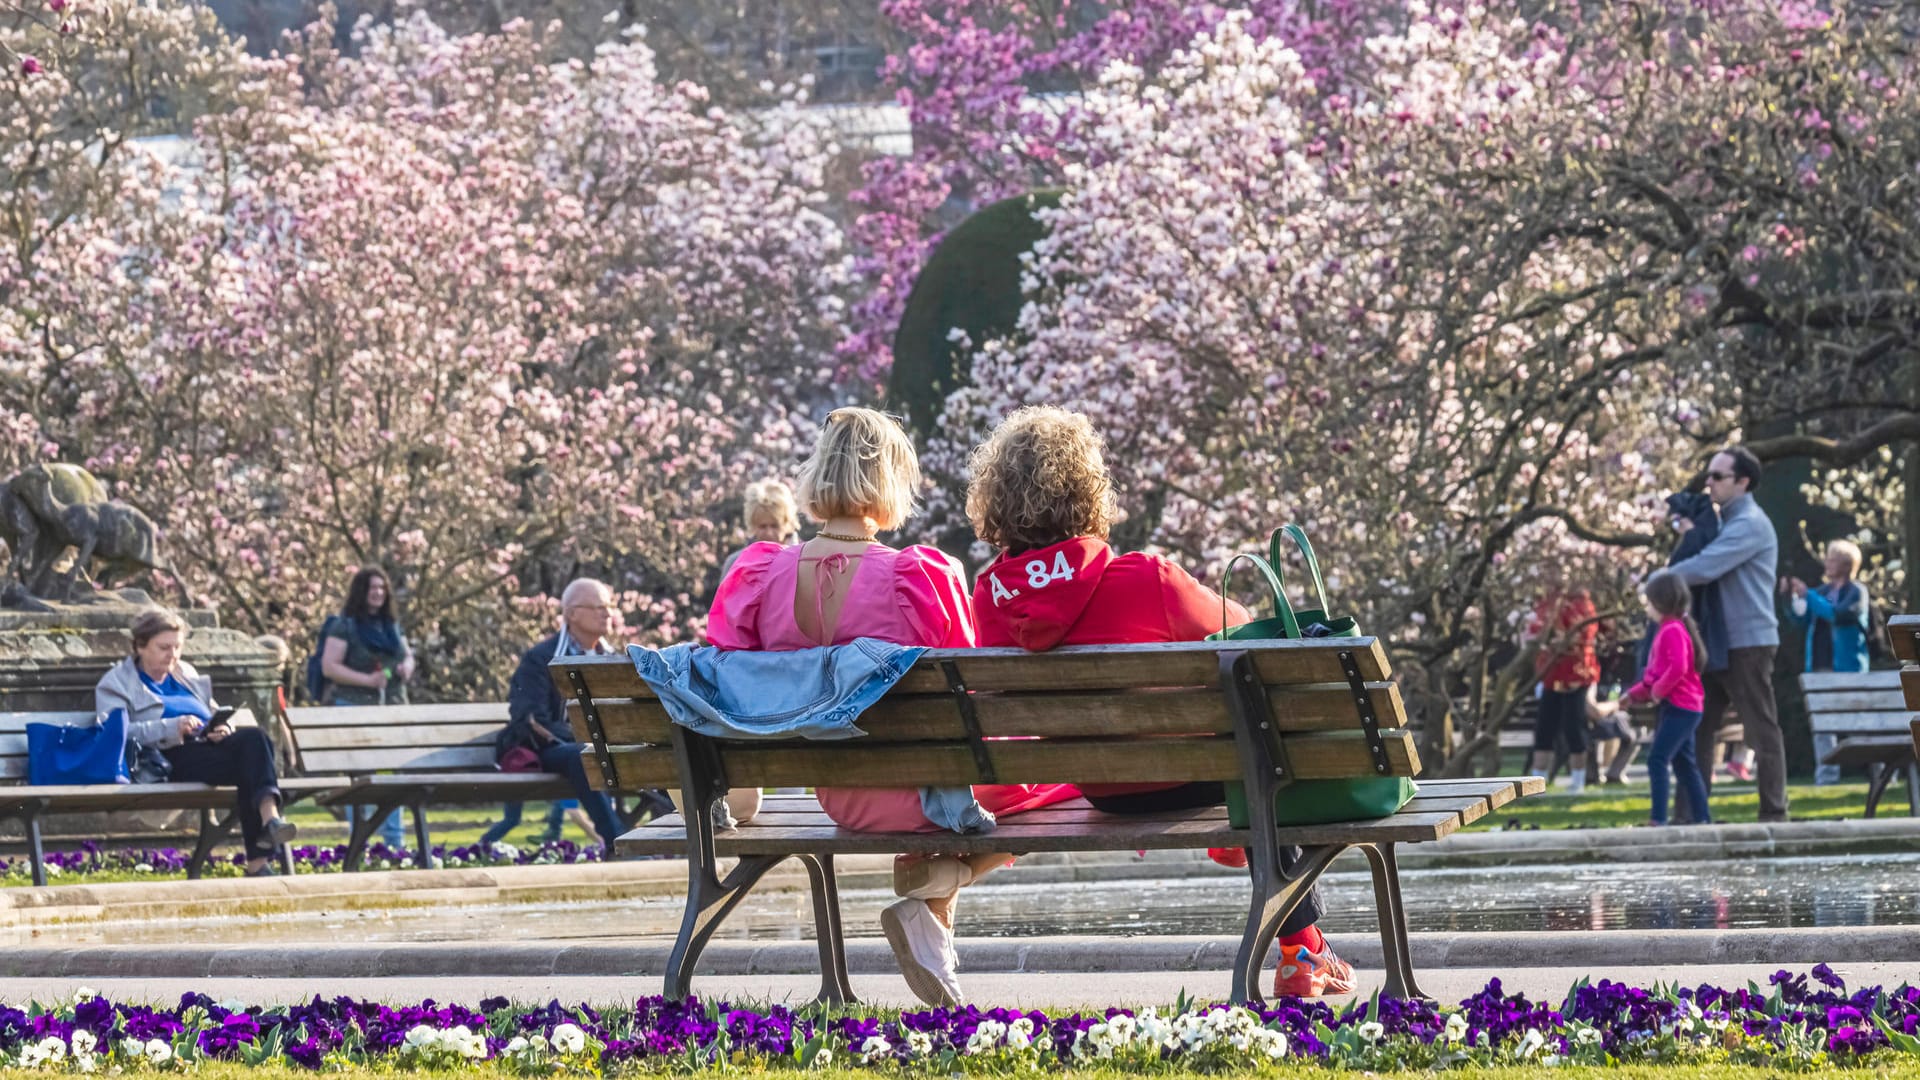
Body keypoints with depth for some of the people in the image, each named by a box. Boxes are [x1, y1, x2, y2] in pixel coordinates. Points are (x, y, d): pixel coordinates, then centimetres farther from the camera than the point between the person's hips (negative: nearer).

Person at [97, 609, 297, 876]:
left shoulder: (187, 675, 32)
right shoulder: (116, 683, 12)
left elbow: (215, 715, 32)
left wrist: (223, 729, 6)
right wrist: (172, 728, -17)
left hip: (209, 745, 6)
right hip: (172, 758, -6)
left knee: (254, 737, -31)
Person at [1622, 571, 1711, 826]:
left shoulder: (1673, 631, -15)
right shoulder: (1668, 630, 17)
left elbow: (1678, 668, -28)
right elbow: (1655, 673, 24)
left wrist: (1658, 692, -17)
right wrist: (1634, 694, 21)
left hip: (1679, 706, -11)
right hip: (1681, 707, 11)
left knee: (1657, 758, -15)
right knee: (1684, 764, 14)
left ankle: (1658, 817, -21)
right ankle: (1702, 818, 18)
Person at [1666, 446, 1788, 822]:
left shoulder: (1750, 524, -14)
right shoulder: (1725, 522, 18)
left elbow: (1705, 568, -22)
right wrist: (1687, 531, 4)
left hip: (1748, 643, -10)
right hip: (1718, 643, 10)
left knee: (1762, 730, -4)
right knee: (1696, 728, 7)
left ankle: (1774, 814, -1)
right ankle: (1692, 813, 9)